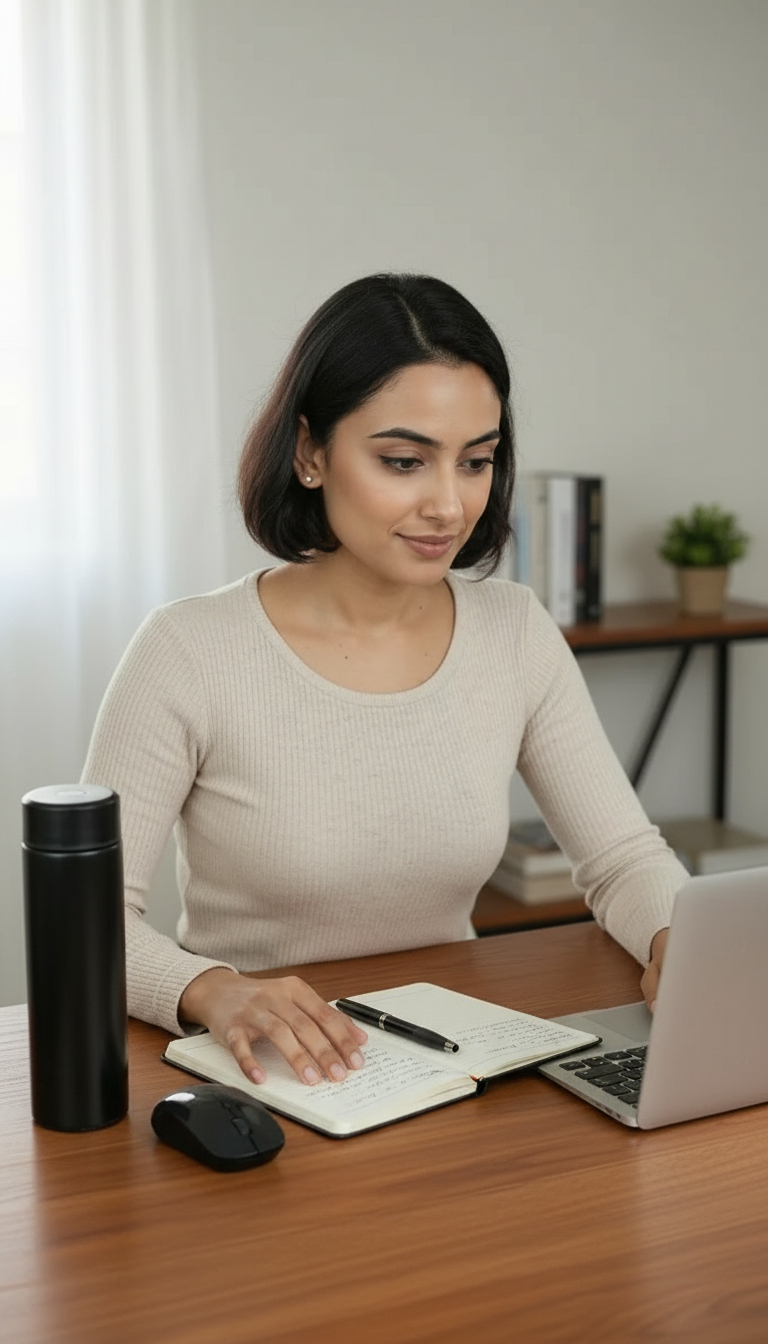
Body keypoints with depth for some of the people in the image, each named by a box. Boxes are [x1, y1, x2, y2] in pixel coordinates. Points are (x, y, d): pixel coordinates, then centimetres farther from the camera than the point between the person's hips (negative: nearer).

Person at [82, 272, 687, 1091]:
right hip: (251, 1080, -3)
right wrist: (211, 990, -29)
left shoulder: (517, 634, 4)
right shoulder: (189, 656, -11)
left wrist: (678, 939, -14)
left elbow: (625, 858, 8)